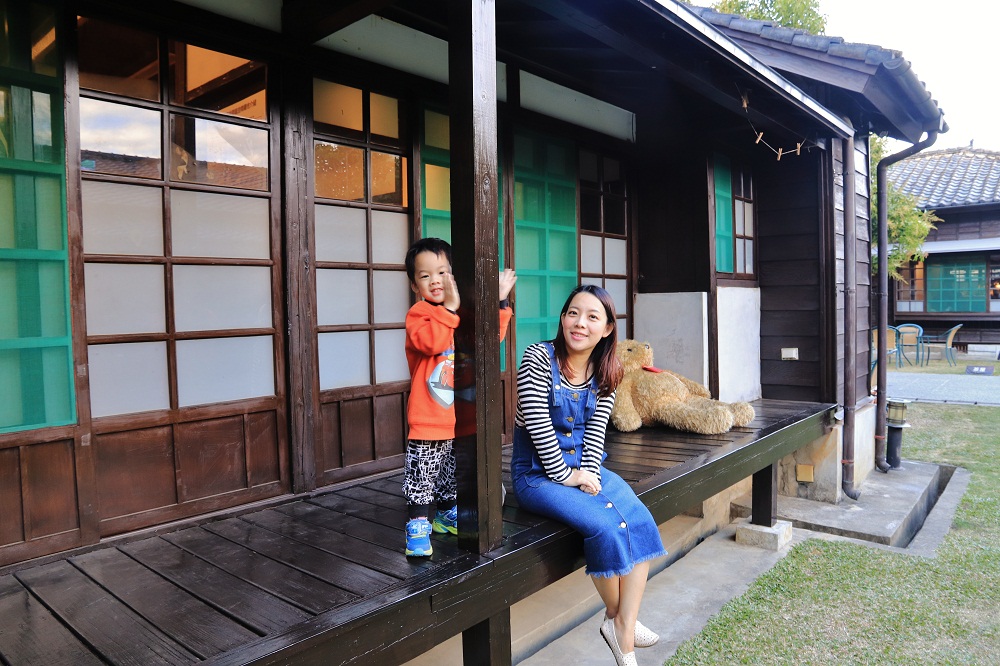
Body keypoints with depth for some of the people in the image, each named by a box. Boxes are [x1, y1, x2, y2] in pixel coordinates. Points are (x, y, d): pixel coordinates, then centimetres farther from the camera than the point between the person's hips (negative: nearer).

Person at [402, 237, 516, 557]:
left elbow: (492, 336, 11)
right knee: (421, 475, -2)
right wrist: (449, 308, -31)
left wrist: (500, 301, 6)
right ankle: (418, 527, 12)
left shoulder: (466, 311, 10)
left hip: (461, 419, 6)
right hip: (428, 420, -6)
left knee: (453, 474, 21)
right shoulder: (418, 313, -10)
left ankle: (447, 515, 38)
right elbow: (429, 341, -28)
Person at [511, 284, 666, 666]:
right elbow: (538, 425, -18)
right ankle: (616, 617, 3)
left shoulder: (605, 372, 3)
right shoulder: (539, 358, -14)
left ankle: (624, 630, -8)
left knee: (640, 522, -16)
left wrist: (588, 473, -14)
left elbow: (596, 430, 0)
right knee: (605, 525, -24)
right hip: (538, 473, -5)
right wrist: (566, 476, -16)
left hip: (586, 467, 6)